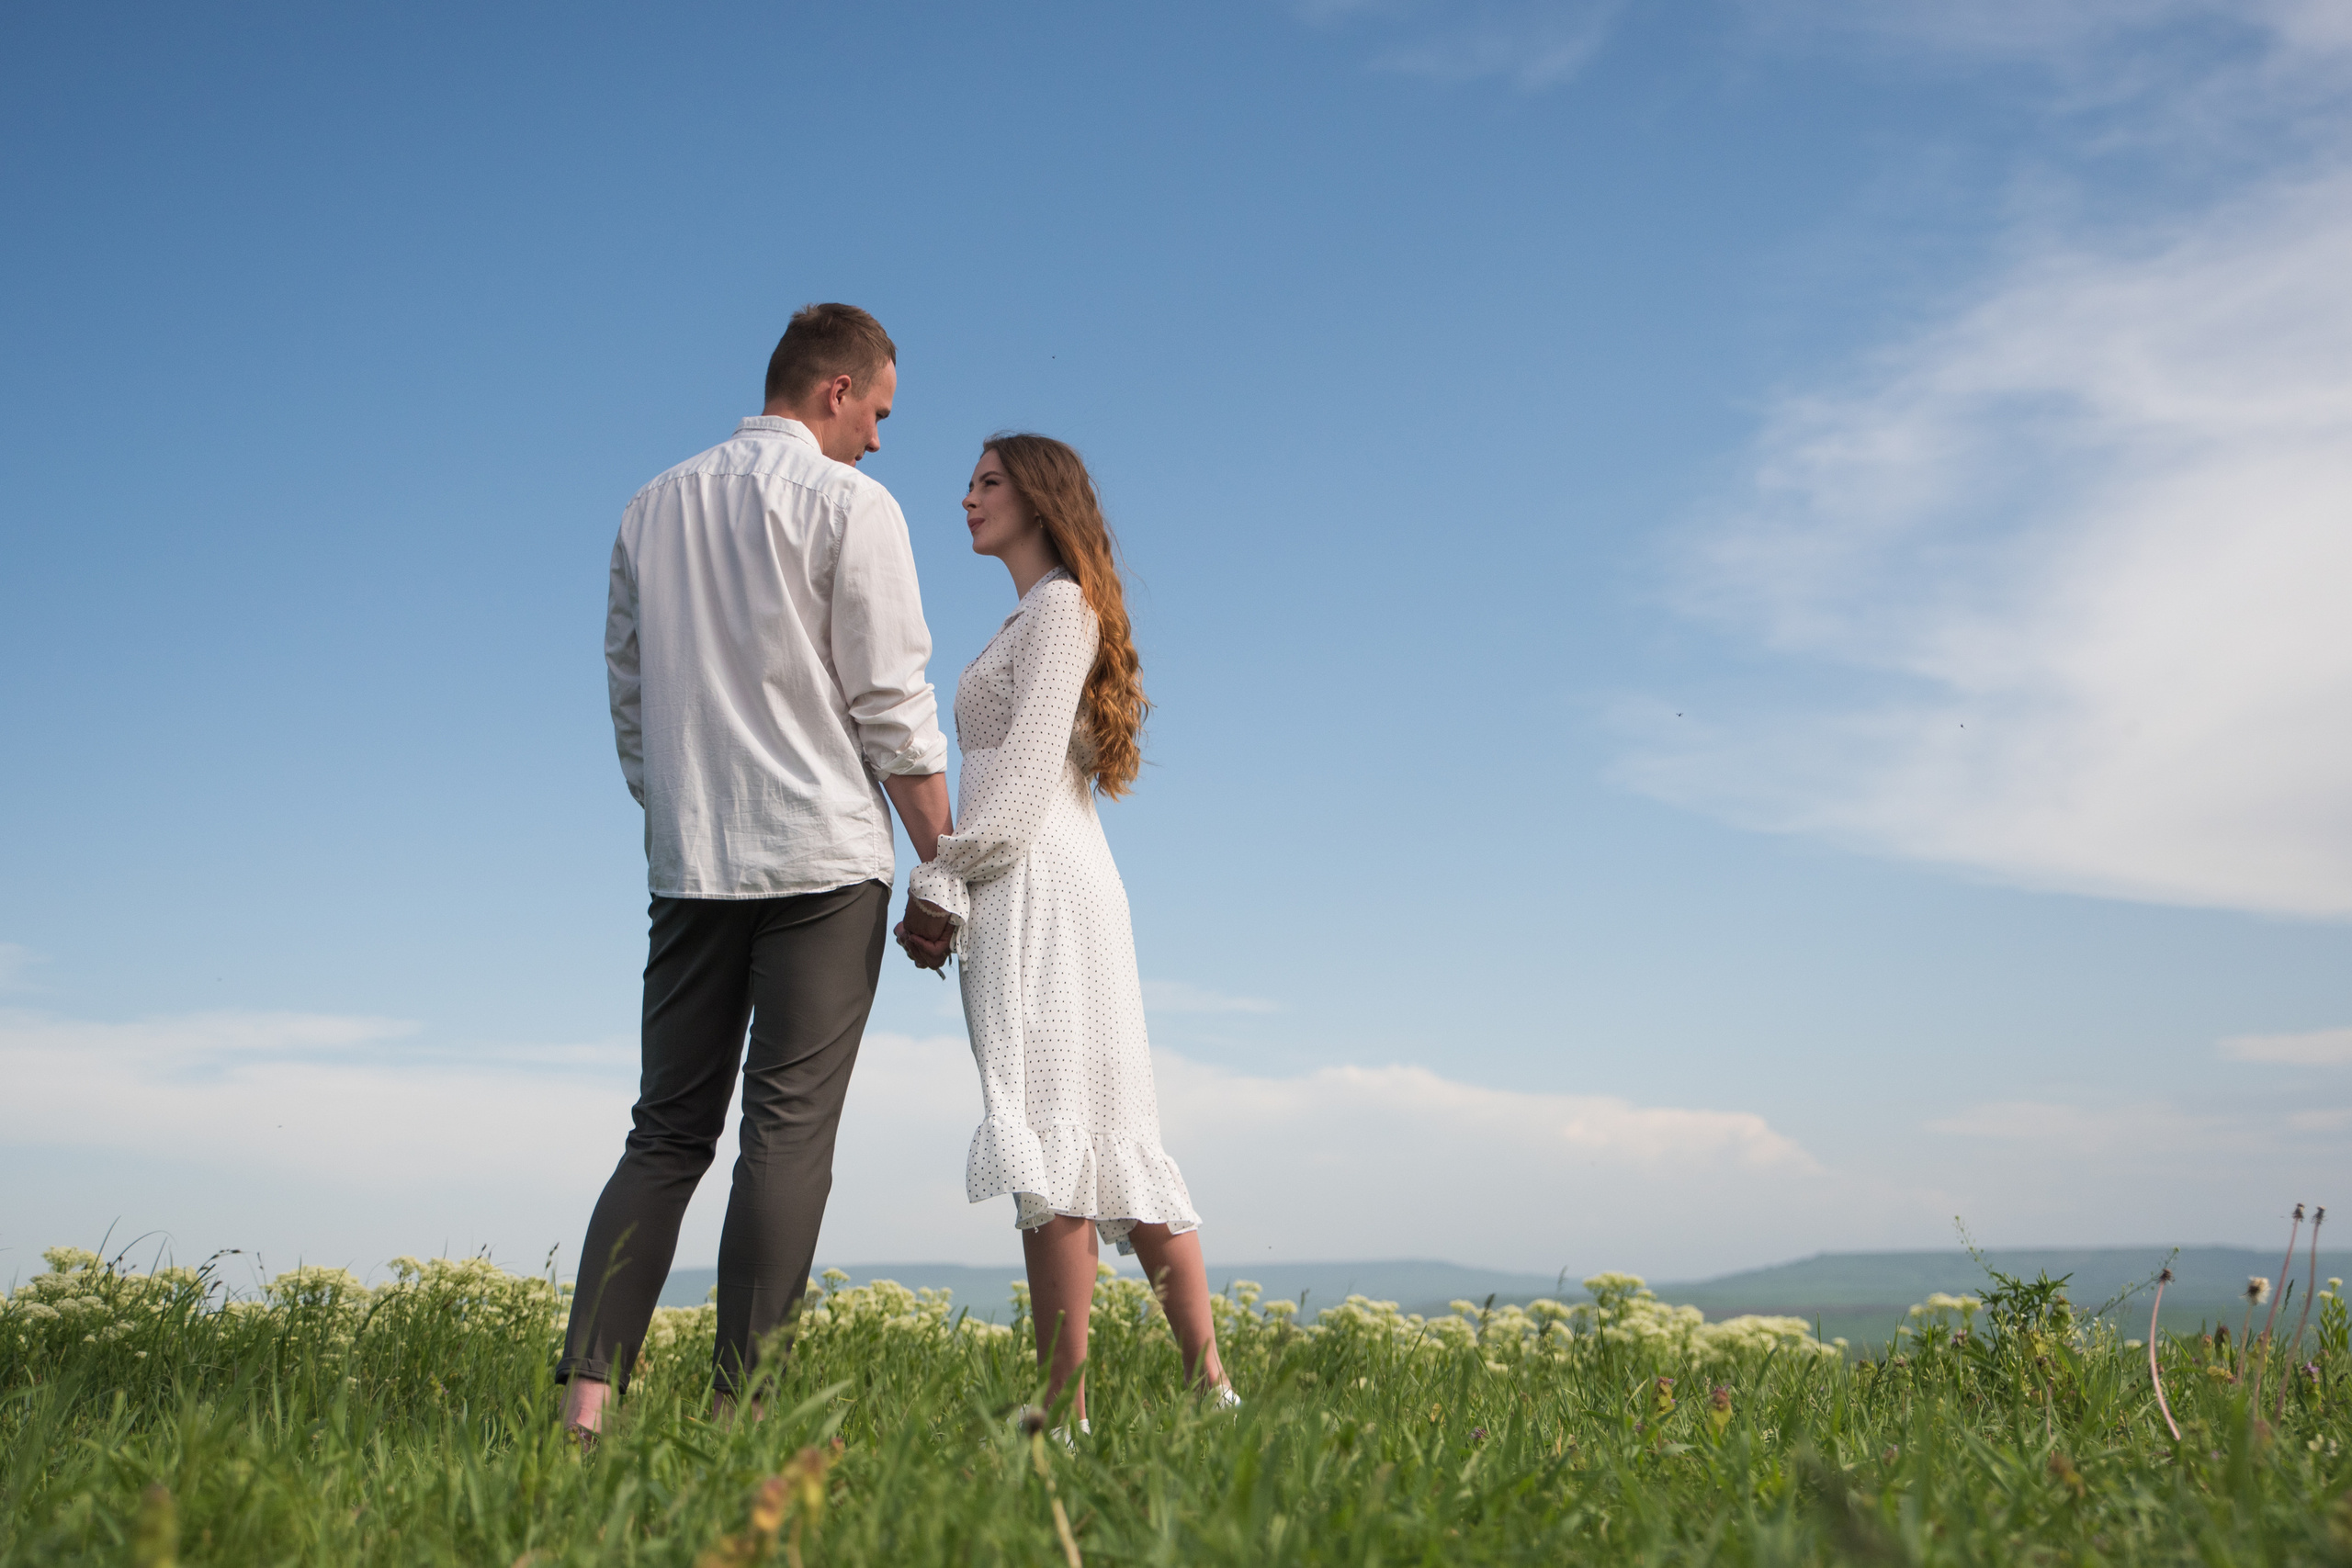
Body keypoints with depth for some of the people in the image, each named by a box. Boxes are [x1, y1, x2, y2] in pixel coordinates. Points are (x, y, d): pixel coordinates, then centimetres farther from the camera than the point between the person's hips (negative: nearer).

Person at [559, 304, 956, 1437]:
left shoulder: (653, 508, 14)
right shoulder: (850, 505, -4)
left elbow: (628, 697, 17)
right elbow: (893, 706, -7)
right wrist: (944, 869, -2)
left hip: (689, 865, 5)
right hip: (823, 856, -5)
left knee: (667, 1131, 7)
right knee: (789, 1131, -3)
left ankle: (587, 1391, -3)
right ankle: (739, 1407, -6)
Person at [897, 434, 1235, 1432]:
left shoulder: (1061, 604, 0)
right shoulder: (1033, 619, 27)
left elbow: (1030, 761, -11)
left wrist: (940, 879, -13)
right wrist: (946, 897, 10)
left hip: (1041, 887, -9)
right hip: (1024, 892, 9)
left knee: (1046, 1132, -13)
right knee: (1109, 1140, 6)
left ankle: (1065, 1409, -15)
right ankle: (1210, 1386, 5)